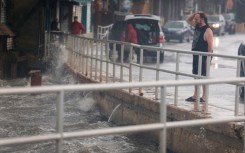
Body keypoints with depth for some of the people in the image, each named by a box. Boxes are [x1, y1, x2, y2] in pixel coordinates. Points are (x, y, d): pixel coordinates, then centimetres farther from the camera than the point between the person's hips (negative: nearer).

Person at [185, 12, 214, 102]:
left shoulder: (207, 30, -15)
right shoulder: (197, 26, 11)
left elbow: (210, 45, -19)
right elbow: (188, 20, 25)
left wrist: (208, 58, -22)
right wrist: (194, 14, 6)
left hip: (204, 57, -9)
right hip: (196, 56, 9)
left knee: (204, 76, -5)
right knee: (196, 75, 13)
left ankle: (204, 97, -1)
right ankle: (195, 96, 20)